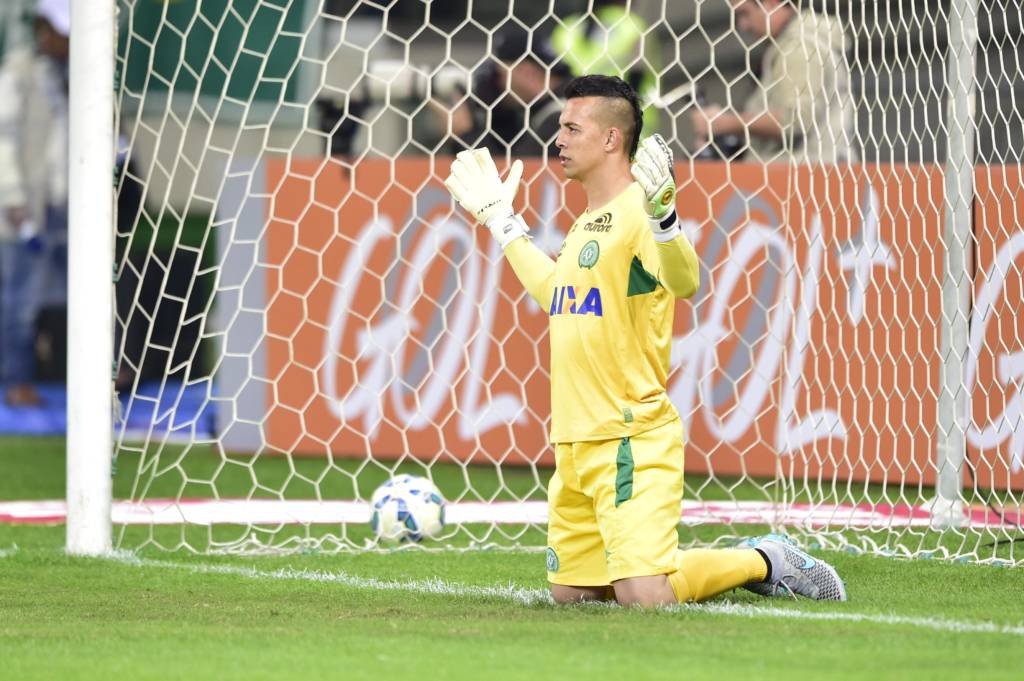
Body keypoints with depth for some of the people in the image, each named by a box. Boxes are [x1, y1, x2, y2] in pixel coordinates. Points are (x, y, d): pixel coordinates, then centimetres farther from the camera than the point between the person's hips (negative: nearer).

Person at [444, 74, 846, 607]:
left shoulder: (637, 212, -12)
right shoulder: (588, 222, 16)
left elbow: (684, 283, -31)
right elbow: (557, 293, 35)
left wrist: (661, 214, -48)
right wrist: (501, 222, 41)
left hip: (631, 441, -9)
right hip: (575, 443, 9)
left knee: (644, 597, -20)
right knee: (569, 593, 9)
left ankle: (765, 563, 7)